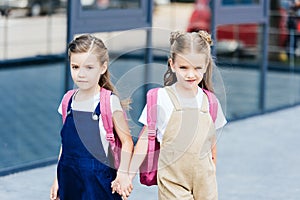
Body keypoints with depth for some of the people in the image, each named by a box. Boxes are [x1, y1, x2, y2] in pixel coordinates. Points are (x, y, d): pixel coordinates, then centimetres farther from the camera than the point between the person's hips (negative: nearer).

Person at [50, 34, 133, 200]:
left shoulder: (109, 101, -9)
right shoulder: (69, 100, 6)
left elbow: (126, 141, -5)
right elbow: (66, 142, 13)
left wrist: (123, 173, -13)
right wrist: (57, 179, 15)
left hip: (98, 179, -5)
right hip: (70, 178, 5)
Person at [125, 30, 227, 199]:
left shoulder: (210, 102, 3)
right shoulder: (161, 98, -7)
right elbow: (145, 139, -2)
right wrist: (129, 176, -3)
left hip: (204, 180, 3)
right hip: (172, 181, -3)